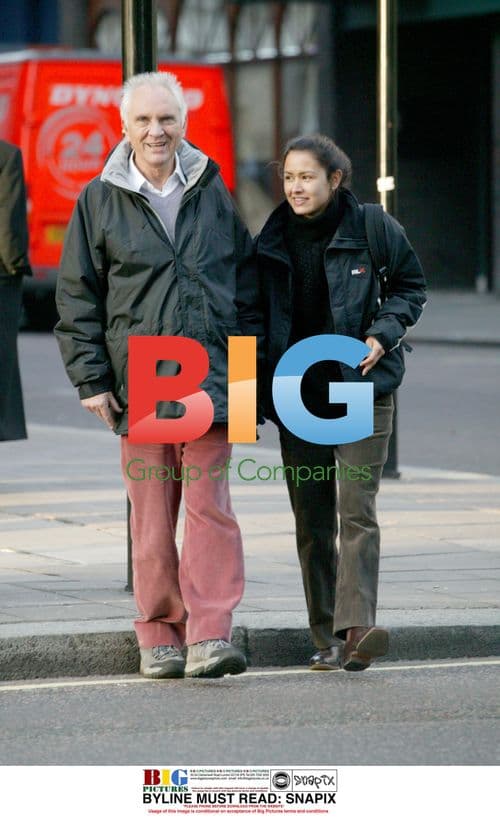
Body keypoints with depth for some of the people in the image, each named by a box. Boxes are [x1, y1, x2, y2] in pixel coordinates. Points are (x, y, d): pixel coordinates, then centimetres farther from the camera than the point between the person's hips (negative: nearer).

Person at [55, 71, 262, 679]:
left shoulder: (213, 192, 10)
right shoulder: (99, 202, 5)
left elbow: (247, 283, 16)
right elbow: (77, 298, 6)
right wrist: (92, 379, -1)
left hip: (210, 379, 1)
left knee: (209, 505, -8)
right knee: (152, 516, 3)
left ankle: (209, 637, -10)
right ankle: (159, 637, 12)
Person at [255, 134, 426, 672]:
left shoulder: (373, 230, -3)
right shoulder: (271, 241, 5)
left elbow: (411, 287, 9)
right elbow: (257, 315, 14)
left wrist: (383, 333, -9)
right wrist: (257, 392, 7)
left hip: (362, 390, -3)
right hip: (298, 396, 3)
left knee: (357, 511, -14)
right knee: (312, 520, 5)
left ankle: (357, 627, -21)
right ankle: (327, 639, 12)